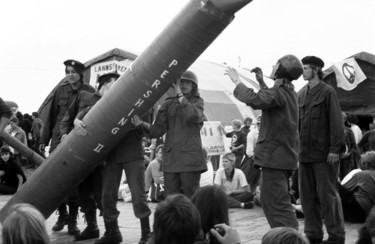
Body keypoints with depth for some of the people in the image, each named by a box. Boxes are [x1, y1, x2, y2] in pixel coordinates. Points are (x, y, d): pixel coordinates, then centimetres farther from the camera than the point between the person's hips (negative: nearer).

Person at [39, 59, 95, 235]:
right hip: (58, 139, 3)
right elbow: (51, 115, 11)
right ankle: (62, 214, 23)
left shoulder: (89, 92, -1)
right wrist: (44, 139, 11)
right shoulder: (60, 90, 7)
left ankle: (72, 220, 13)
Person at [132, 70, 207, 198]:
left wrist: (180, 95, -14)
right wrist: (143, 124, -14)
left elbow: (193, 116, -16)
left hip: (190, 158, -3)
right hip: (170, 158, 3)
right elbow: (158, 129, 5)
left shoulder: (197, 102, 8)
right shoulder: (169, 103, 13)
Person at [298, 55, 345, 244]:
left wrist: (335, 149, -14)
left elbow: (336, 122, -9)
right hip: (305, 153, 6)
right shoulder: (301, 94, 13)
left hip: (323, 154, -6)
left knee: (327, 195, -1)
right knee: (307, 196, 9)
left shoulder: (327, 92, -5)